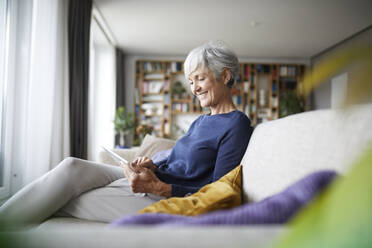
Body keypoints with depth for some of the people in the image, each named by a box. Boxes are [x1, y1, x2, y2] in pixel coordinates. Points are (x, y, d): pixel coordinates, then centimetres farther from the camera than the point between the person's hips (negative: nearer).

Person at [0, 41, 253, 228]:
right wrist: (152, 167, -1)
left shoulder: (237, 125, -9)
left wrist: (158, 187, -22)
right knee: (72, 166, -11)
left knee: (62, 200, -13)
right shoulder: (200, 122, 19)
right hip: (153, 182, 8)